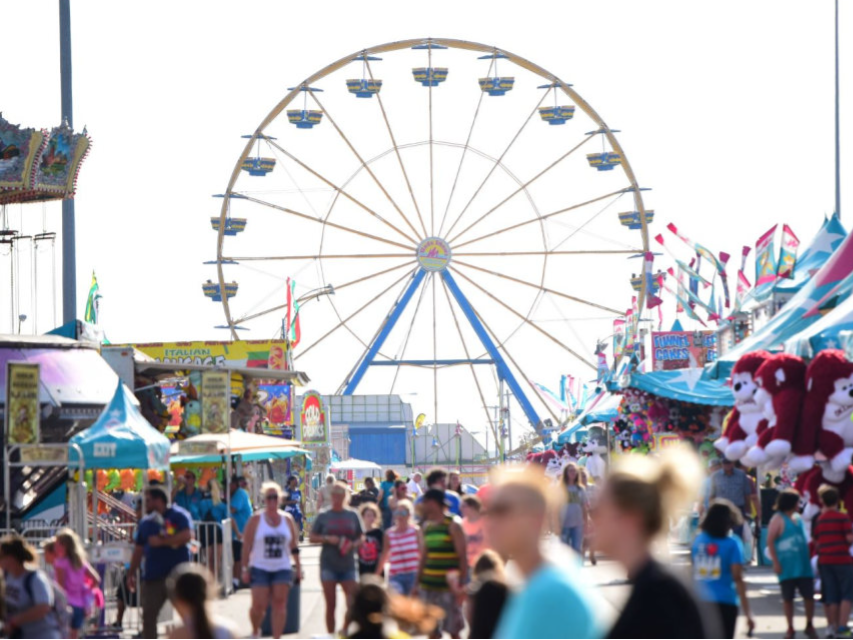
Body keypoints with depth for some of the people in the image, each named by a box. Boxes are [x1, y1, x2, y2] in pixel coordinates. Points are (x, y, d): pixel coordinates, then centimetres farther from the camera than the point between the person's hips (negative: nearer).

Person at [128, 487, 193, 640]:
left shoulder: (178, 516, -2)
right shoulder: (146, 523, 16)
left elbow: (186, 535, -17)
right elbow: (139, 550, 19)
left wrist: (161, 541, -14)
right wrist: (131, 574, 15)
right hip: (152, 578, 6)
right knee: (148, 615, 2)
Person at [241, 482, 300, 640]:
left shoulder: (287, 519, 6)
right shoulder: (256, 520, -2)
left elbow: (294, 546, 11)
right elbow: (247, 546, -2)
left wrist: (298, 567, 8)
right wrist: (245, 568, -6)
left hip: (282, 569, 2)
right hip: (260, 569, -2)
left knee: (280, 604, -4)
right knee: (259, 605, -6)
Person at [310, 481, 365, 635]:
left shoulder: (352, 516, 7)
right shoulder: (323, 516, 3)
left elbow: (361, 538, 11)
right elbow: (312, 538, 4)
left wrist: (353, 544, -10)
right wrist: (327, 539, -14)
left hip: (348, 564, 1)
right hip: (328, 565, -1)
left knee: (353, 603, -6)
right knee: (331, 605, 2)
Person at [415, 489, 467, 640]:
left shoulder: (452, 526, -7)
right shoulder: (427, 527, 12)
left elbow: (463, 557, -10)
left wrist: (461, 585, -17)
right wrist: (418, 583, 16)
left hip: (448, 587, -6)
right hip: (428, 586, 6)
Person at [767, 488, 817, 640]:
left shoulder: (798, 518, 12)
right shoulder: (778, 519, -8)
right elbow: (770, 542, -11)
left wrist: (809, 557, 18)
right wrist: (775, 563, -16)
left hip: (804, 566, 5)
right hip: (787, 568, -5)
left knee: (809, 596, 2)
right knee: (788, 598, 3)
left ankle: (810, 626, 17)